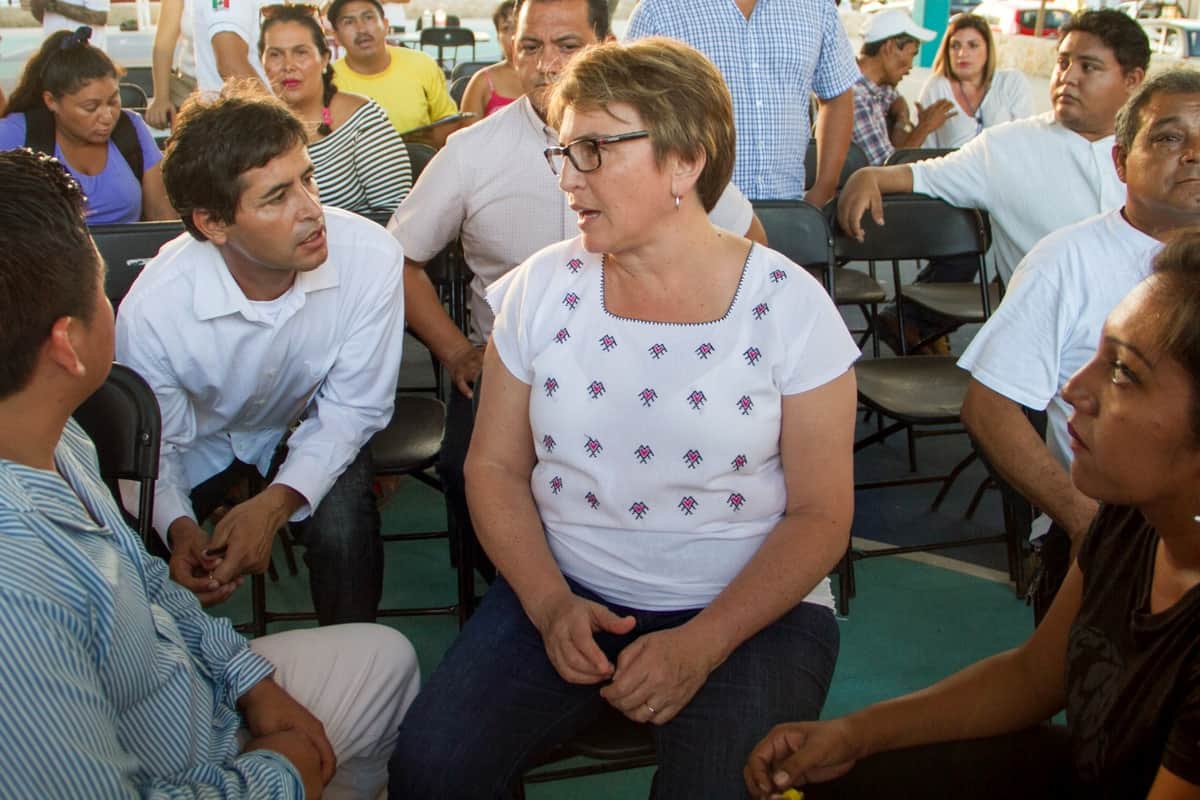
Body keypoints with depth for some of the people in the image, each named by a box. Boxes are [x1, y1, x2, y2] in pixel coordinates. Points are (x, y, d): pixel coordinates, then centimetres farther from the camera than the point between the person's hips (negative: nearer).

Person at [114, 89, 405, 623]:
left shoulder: (371, 257, -31)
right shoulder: (152, 308, -31)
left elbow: (351, 408, -19)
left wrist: (276, 502, -31)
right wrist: (178, 528, -34)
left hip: (310, 427, 0)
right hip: (202, 438, 1)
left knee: (342, 534, -27)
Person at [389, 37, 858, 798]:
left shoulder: (788, 306, -7)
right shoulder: (543, 287, 1)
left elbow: (821, 516, -7)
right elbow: (495, 466, 5)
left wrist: (703, 643, -18)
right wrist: (549, 603, -11)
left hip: (750, 608, -1)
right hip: (564, 592, 2)